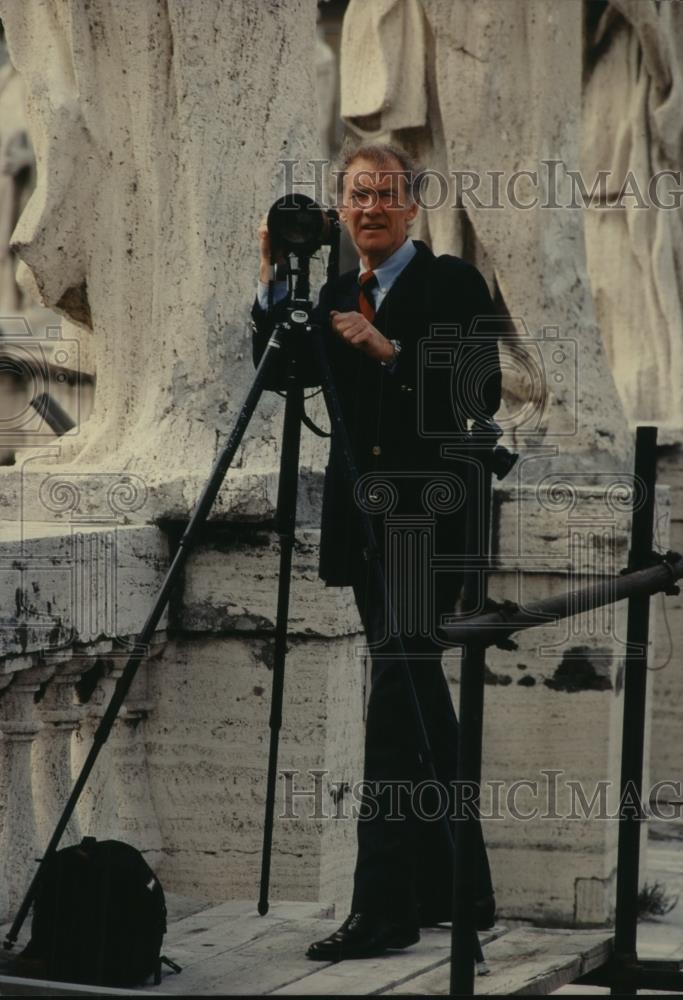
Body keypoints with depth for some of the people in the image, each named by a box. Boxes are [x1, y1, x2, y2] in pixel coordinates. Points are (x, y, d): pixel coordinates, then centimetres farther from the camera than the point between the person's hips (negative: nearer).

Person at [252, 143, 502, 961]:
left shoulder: (452, 284, -4)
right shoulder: (333, 296, 15)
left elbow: (480, 396, -12)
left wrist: (391, 352, -21)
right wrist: (274, 289, -2)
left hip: (427, 523, -7)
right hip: (365, 523, 7)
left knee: (396, 702, -12)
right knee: (416, 703, 13)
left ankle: (384, 908, -12)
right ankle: (457, 888, 22)